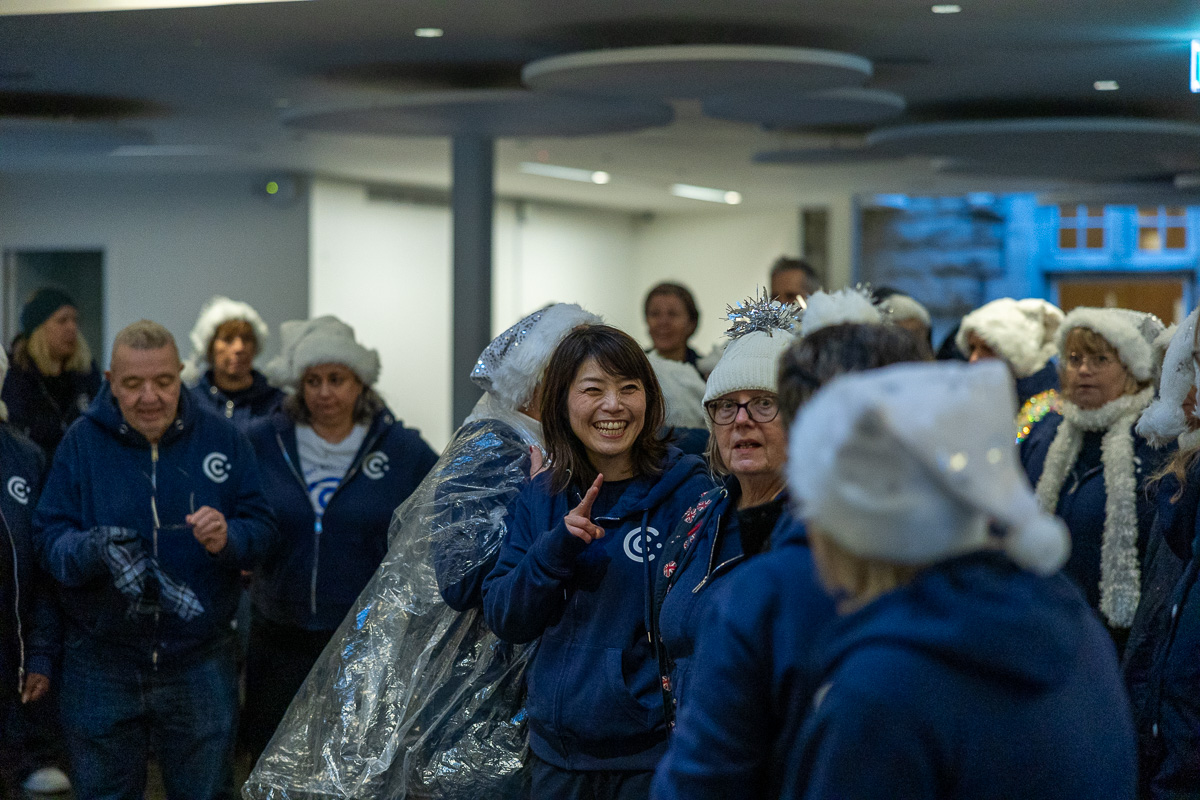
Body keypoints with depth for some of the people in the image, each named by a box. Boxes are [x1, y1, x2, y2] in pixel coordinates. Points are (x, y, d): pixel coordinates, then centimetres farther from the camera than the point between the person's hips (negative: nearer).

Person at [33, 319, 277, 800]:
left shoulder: (222, 439, 1)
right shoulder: (82, 442, -2)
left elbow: (262, 530, -1)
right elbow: (48, 538, -6)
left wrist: (228, 539, -24)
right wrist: (95, 549, -28)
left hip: (199, 664, 1)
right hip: (101, 665, 0)